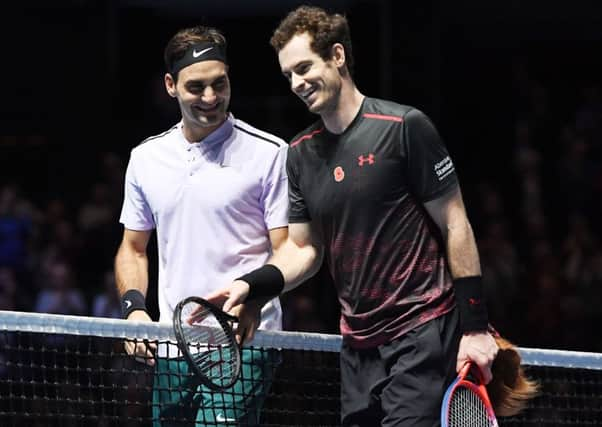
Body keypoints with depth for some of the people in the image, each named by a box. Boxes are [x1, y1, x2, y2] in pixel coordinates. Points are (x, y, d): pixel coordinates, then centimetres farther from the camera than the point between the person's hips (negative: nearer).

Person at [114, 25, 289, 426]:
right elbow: (134, 248, 20)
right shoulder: (146, 158, 11)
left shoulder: (270, 152, -4)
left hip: (244, 345, -5)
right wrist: (134, 307, 2)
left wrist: (253, 295, -25)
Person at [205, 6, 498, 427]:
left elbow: (455, 224, -7)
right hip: (358, 341, 7)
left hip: (422, 331, -6)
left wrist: (475, 326, -10)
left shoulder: (404, 127, -9)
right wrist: (250, 284, -4)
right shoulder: (301, 153, 10)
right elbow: (303, 249, 16)